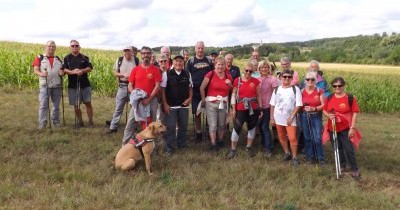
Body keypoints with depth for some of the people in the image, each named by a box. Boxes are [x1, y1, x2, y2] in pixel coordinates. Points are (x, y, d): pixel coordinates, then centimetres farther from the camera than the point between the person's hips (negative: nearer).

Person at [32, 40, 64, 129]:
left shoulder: (58, 59, 16)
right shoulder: (39, 58, 6)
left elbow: (62, 70, 17)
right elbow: (35, 70, -3)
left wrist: (62, 72, -8)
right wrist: (41, 73, -24)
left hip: (57, 86, 3)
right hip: (45, 86, -3)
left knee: (56, 105, 8)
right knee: (43, 105, -9)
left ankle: (56, 121, 19)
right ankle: (42, 123, -6)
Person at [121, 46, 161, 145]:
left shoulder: (155, 69, -1)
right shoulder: (135, 69, 5)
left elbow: (157, 86, -7)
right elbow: (130, 85, 6)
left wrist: (149, 99, -15)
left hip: (152, 101, -1)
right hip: (137, 100, 2)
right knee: (130, 123, 2)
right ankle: (125, 145, 11)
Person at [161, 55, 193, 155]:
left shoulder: (187, 74, 4)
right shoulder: (166, 74, -6)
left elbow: (190, 88, 13)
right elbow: (162, 89, -5)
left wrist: (190, 98, -4)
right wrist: (165, 104, -9)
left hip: (184, 105, 4)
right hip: (171, 105, -3)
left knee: (183, 126, 14)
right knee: (171, 127, 1)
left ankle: (182, 144, 32)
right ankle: (169, 148, 13)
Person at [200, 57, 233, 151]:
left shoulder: (228, 76, 4)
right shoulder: (210, 74, -11)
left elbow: (231, 90, 16)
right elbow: (202, 88, -7)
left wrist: (229, 84, -5)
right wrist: (203, 100, -1)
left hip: (223, 103, 4)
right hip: (211, 102, -4)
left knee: (222, 124, 13)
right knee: (212, 124, -3)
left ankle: (220, 140, 31)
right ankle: (213, 144, 5)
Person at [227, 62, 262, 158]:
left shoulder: (256, 81, 1)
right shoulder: (237, 80, -2)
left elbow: (258, 95, 6)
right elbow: (234, 94, 0)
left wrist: (260, 108, 5)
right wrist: (233, 108, -4)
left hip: (253, 109, 2)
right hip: (240, 109, -2)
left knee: (252, 127, 12)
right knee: (236, 128, -3)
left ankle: (249, 147, 29)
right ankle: (233, 149, 9)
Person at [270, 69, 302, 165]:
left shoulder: (295, 89, -5)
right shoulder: (277, 89, 4)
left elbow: (298, 105, -8)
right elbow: (272, 104, 7)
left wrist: (291, 117, -13)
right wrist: (272, 117, 3)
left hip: (290, 118, -3)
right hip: (278, 118, 3)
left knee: (292, 138, -8)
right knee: (282, 137, 13)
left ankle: (294, 157, 6)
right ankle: (287, 153, 33)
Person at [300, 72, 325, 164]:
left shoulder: (319, 91, -3)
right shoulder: (302, 92, 2)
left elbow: (323, 105, -6)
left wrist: (314, 108, -18)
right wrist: (303, 107, -9)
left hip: (316, 116, -2)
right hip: (304, 116, 2)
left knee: (318, 138, -6)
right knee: (307, 137, 8)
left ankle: (320, 158, 10)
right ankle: (310, 156, 22)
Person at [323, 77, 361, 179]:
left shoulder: (350, 98, -10)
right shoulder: (329, 98, 2)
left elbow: (355, 113, -8)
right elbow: (324, 110, 10)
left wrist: (352, 128, -12)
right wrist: (328, 115, -14)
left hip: (346, 129, -4)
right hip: (333, 128, 4)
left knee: (349, 149, -3)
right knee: (338, 148, 16)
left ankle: (354, 169, 11)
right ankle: (342, 165, 35)